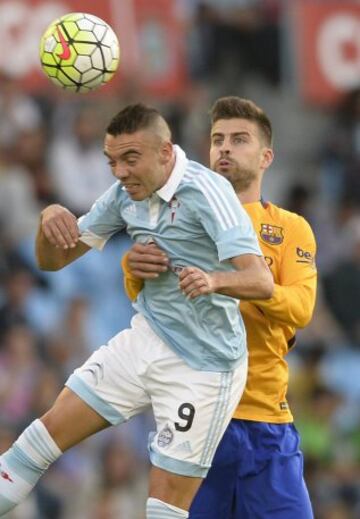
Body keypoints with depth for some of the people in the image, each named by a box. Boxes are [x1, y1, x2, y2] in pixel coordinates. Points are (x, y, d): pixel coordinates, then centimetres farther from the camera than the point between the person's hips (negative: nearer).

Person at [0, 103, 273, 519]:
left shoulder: (208, 192, -22)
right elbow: (53, 260, 6)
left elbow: (261, 280, -30)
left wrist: (213, 280, -52)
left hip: (202, 368, -7)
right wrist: (49, 219, -17)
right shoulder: (125, 194, 0)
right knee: (51, 429, 2)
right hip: (146, 341, 7)